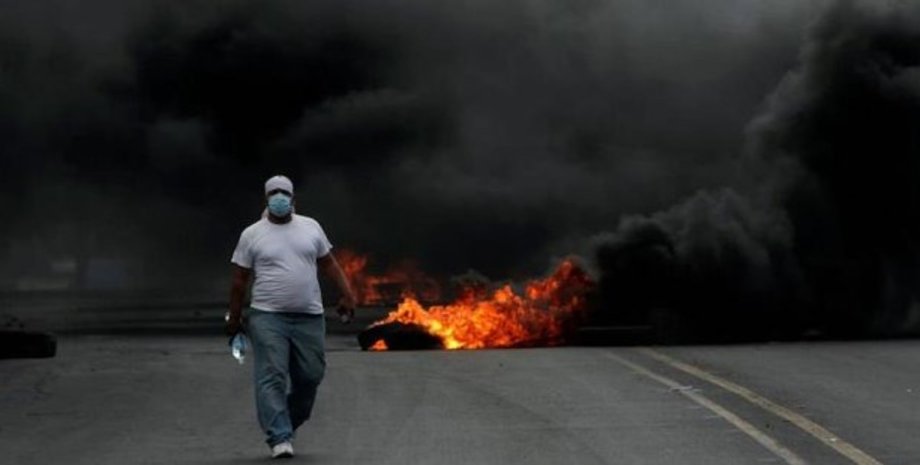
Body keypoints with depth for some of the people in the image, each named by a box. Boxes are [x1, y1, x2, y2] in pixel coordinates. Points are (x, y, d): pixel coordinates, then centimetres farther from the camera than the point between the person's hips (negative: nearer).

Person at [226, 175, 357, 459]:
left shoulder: (311, 227, 10)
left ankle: (287, 423, 27)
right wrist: (234, 317, 5)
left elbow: (328, 263, 14)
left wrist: (347, 293, 3)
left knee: (310, 376, 5)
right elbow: (239, 280, 5)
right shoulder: (252, 234, 2)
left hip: (309, 317, 3)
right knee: (271, 377, -11)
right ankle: (280, 438, -10)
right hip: (268, 317, -3)